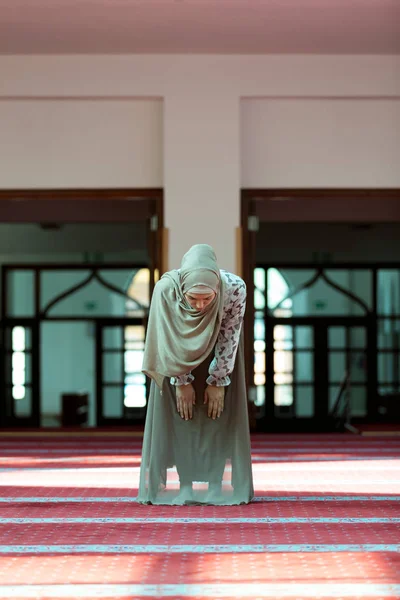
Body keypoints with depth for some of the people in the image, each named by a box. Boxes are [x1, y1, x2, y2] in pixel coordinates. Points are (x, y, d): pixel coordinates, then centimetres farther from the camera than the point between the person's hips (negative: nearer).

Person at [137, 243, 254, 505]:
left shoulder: (235, 288, -37)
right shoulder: (165, 289, -37)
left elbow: (229, 339, -23)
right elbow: (168, 339, -23)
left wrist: (218, 382, -17)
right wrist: (182, 382, -17)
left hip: (217, 349, 0)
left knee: (220, 413, -4)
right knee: (178, 415, -4)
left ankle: (219, 487, 2)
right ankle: (184, 486, 2)